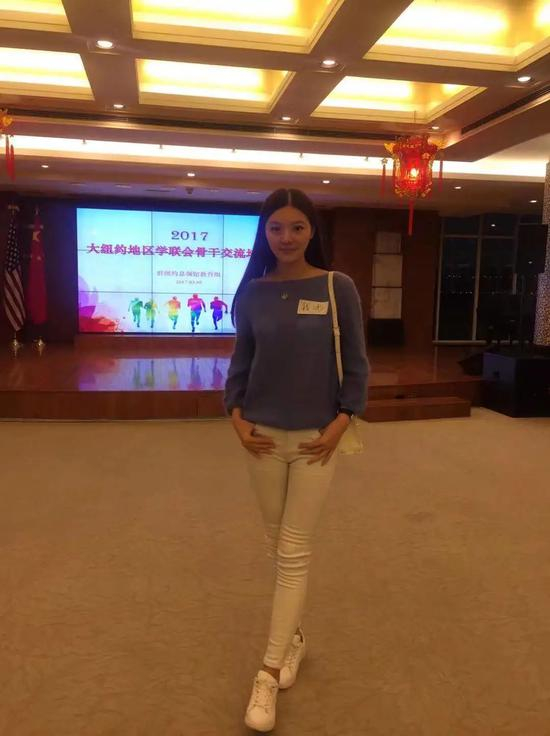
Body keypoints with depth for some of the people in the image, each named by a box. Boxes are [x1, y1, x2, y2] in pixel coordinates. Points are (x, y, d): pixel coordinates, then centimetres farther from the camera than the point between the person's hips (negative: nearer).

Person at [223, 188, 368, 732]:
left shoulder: (338, 288, -6)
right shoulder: (252, 293, 1)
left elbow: (356, 364, -3)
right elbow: (240, 362, 7)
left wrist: (340, 424, -10)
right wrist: (236, 417, -4)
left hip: (316, 439, -3)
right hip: (262, 436, 3)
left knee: (294, 553, 2)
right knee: (277, 545, 15)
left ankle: (268, 673, 12)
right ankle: (293, 634, 37)